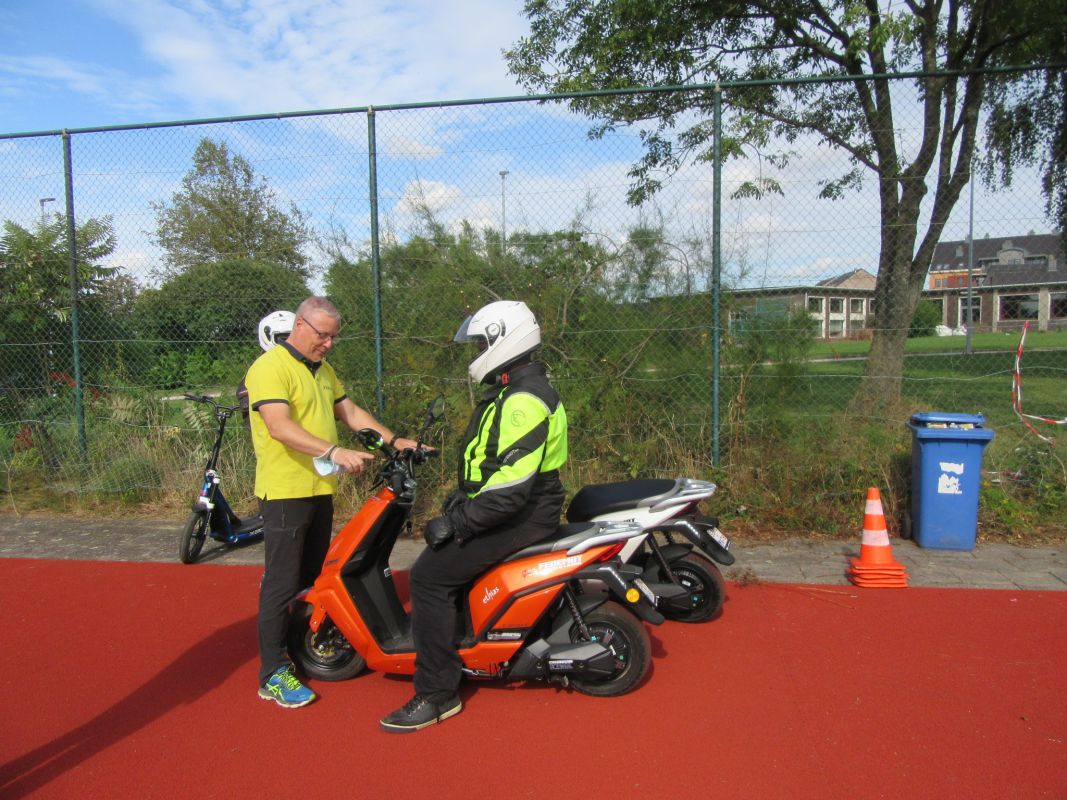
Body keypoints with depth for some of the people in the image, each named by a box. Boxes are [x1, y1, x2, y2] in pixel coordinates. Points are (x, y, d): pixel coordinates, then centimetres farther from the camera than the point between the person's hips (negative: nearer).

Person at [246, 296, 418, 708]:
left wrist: (393, 440, 7)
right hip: (285, 491, -9)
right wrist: (334, 452, -36)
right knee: (282, 583, -4)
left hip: (320, 489, 9)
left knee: (312, 577, 19)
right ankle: (273, 674, 5)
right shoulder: (270, 367, -14)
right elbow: (279, 427, -26)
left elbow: (350, 411, 18)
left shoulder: (323, 369, 15)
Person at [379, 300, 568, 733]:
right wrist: (459, 499, 15)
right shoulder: (514, 389, 13)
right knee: (442, 555, 23)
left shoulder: (523, 401, -22)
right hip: (512, 510, 11)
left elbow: (510, 488, -30)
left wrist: (455, 522, -23)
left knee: (430, 575, -14)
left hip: (521, 516, -11)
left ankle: (437, 694, -5)